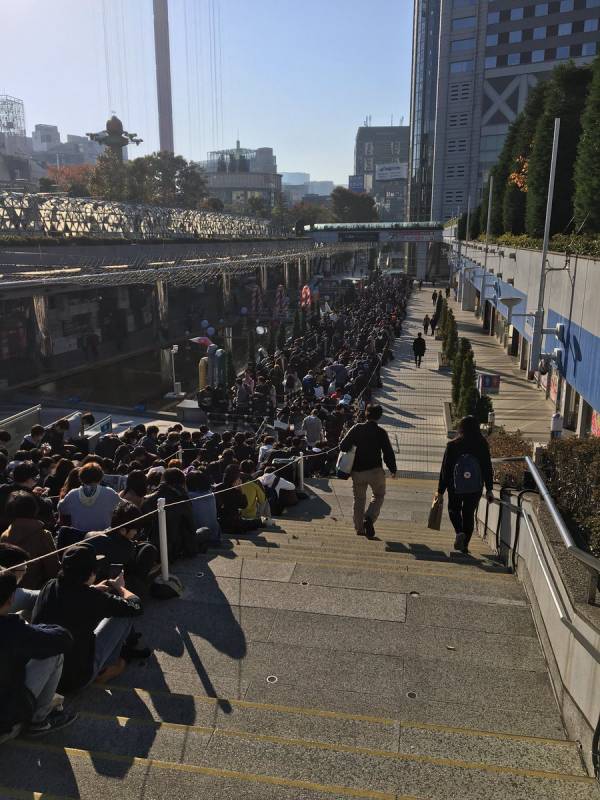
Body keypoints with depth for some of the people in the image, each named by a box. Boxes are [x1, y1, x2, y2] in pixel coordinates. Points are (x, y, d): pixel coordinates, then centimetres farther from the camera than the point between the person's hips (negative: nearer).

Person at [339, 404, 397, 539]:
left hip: (357, 471, 2)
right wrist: (393, 470, 7)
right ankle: (369, 518, -7)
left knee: (359, 499, 16)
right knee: (378, 496, 16)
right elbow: (388, 453, -6)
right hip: (375, 470, -2)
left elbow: (343, 446, -5)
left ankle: (359, 528, 19)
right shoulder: (381, 432, -7)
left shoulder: (357, 428, -1)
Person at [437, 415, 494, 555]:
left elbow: (445, 469, -6)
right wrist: (489, 489, 7)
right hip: (475, 488, 2)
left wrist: (440, 491, 0)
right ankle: (465, 545, 14)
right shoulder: (482, 445, -4)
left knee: (454, 510, 19)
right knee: (469, 514, 14)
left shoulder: (452, 445, -9)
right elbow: (487, 468, 0)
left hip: (456, 487, -1)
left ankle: (459, 532, -7)